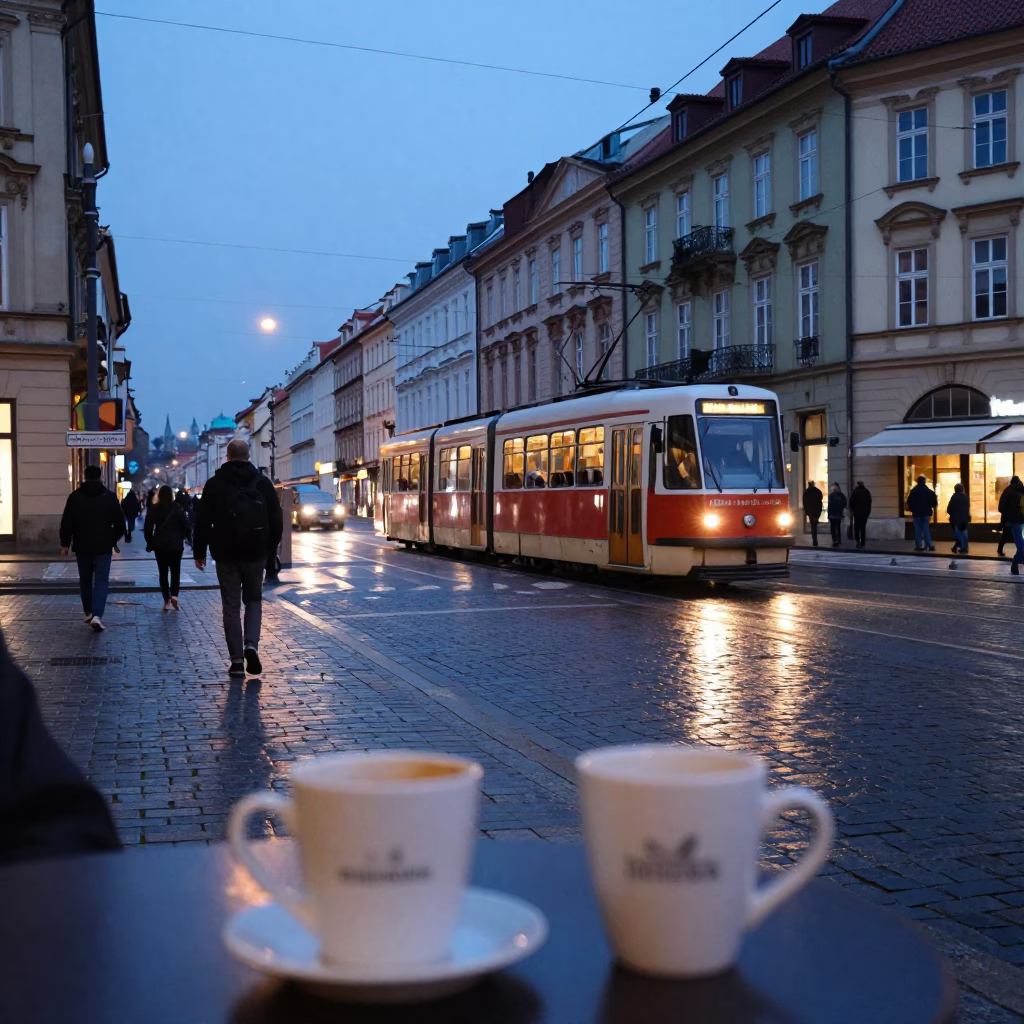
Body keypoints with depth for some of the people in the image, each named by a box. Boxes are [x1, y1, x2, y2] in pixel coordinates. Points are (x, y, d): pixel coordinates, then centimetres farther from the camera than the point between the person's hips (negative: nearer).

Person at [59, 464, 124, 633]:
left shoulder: (75, 496, -1)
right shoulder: (110, 497, -1)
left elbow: (66, 522, -3)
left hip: (82, 546, 1)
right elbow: (120, 523, 1)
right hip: (103, 547, -1)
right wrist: (113, 540, 17)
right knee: (101, 582, -2)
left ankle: (88, 613, 28)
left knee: (85, 581, 17)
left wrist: (65, 543, 6)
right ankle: (97, 615, -17)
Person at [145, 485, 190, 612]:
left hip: (160, 545, 1)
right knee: (175, 571, 10)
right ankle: (174, 595, -11)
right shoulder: (177, 508, -4)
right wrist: (187, 537, 9)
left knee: (163, 572, 9)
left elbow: (148, 528, -1)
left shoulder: (154, 509, -1)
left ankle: (167, 601, 6)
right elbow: (185, 524, -7)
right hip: (176, 545, -1)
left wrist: (150, 543, 9)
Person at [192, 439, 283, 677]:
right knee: (254, 600, 16)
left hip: (226, 555, -1)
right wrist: (270, 548, 16)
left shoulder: (214, 484, -1)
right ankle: (251, 644, -6)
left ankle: (236, 660, 4)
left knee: (231, 606, 6)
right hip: (256, 554, 1)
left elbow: (203, 522, -1)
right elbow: (276, 521, 4)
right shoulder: (263, 483, 2)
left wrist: (199, 553, 8)